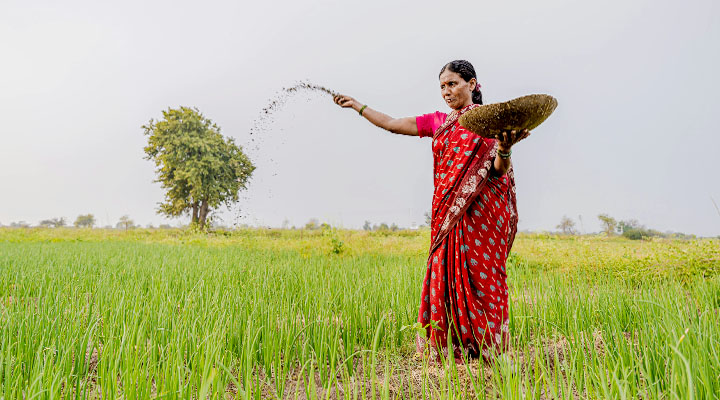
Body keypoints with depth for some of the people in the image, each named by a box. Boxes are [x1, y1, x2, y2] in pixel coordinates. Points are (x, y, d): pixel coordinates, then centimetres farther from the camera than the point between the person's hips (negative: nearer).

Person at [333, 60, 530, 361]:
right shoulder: (439, 122, 16)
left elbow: (500, 171, -6)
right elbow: (392, 124, 20)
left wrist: (505, 149, -27)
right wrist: (356, 105, 23)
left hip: (481, 212, -5)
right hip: (448, 214, 5)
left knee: (479, 274, -5)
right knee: (446, 273, 2)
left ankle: (488, 348, 9)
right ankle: (453, 347, 13)